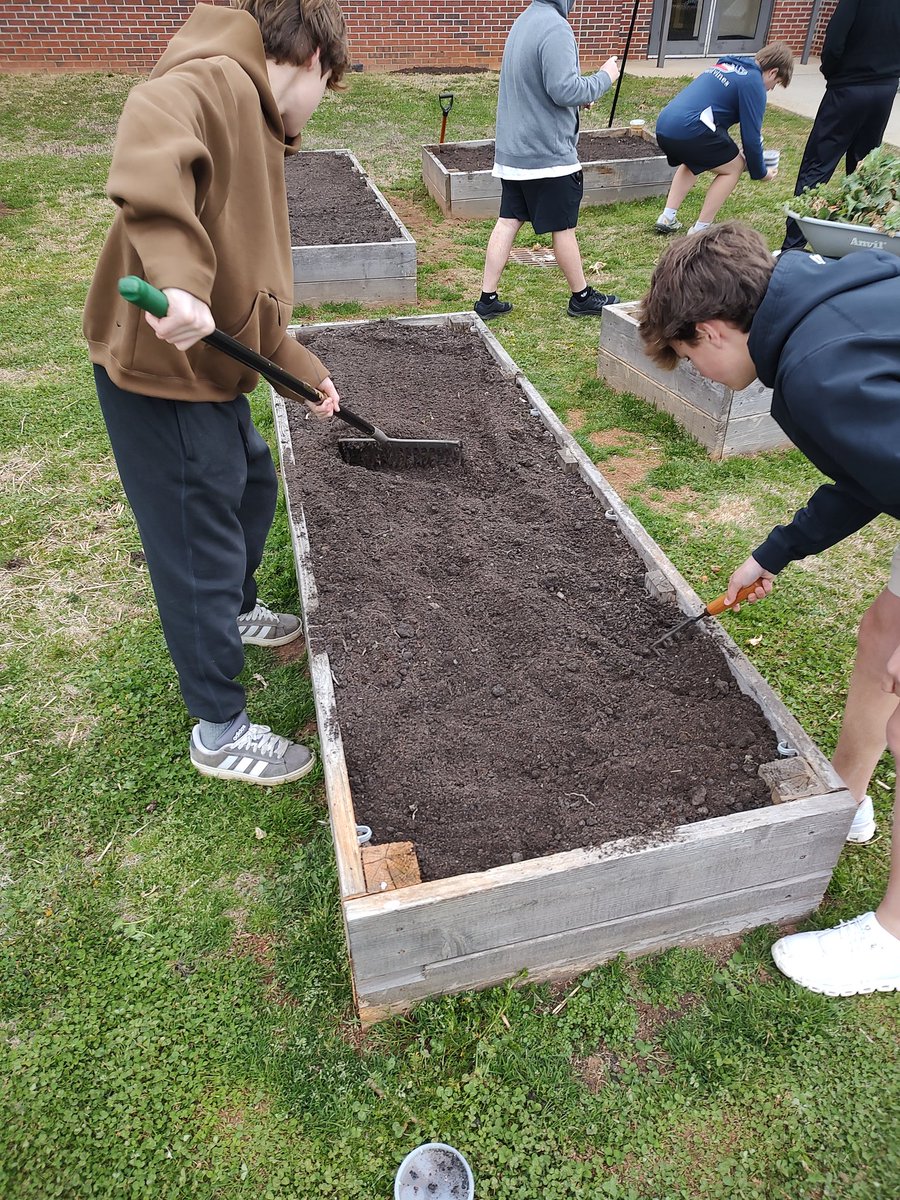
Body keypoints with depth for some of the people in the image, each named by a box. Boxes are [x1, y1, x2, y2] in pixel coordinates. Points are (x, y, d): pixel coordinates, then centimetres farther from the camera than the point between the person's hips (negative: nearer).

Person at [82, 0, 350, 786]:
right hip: (160, 373, -10)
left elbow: (256, 292, 21)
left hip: (211, 370, 10)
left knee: (253, 488, 27)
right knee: (202, 546, 0)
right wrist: (178, 277, -45)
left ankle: (236, 613, 54)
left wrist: (306, 372, 22)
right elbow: (150, 136, -35)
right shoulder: (216, 81, -11)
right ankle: (221, 733, 19)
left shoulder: (259, 136, 18)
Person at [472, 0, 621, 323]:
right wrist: (604, 77, -8)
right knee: (564, 227, 4)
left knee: (508, 221, 8)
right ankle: (582, 297, 18)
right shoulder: (555, 27, -18)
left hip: (514, 150, 8)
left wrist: (578, 97, 12)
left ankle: (487, 299, 7)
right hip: (548, 152, -8)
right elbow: (564, 90, -23)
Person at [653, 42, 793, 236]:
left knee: (693, 162, 35)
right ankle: (700, 230, 7)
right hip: (689, 130, -8)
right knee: (733, 167, 12)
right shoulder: (754, 84, 2)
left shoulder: (726, 65, 28)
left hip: (663, 125, 8)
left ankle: (667, 218, 24)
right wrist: (761, 173, 14)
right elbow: (751, 137, -1)